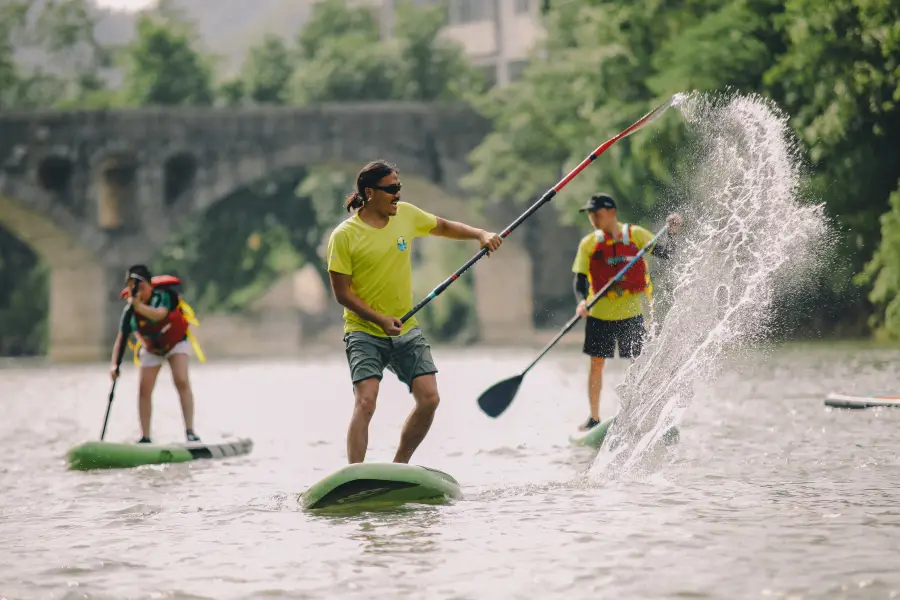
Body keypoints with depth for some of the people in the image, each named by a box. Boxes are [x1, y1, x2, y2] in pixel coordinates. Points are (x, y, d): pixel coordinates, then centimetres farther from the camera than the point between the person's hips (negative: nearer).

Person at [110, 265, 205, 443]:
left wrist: (138, 305, -64)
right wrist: (115, 364, -32)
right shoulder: (129, 311, -19)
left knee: (182, 381, -21)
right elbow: (121, 339, -18)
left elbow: (159, 315, -49)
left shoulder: (163, 296, -28)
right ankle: (145, 438, 5)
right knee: (144, 390, -5)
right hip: (151, 349, 3)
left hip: (176, 342, -3)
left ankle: (190, 431, -21)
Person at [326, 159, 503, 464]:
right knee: (365, 403, -19)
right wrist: (380, 319, -21)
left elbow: (443, 227, 21)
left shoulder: (406, 215, 3)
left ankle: (398, 469, 14)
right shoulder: (344, 236, -12)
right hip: (364, 332, -5)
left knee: (429, 399, -4)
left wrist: (480, 234, 7)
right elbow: (342, 293, -12)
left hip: (406, 329, 5)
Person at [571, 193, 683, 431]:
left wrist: (672, 233, -21)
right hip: (599, 313, 1)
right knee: (596, 364, 3)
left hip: (631, 312, -1)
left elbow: (665, 254, -4)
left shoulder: (635, 234, -1)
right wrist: (581, 302, -22)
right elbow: (579, 280, -3)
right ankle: (594, 418, 14)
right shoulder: (589, 243, 0)